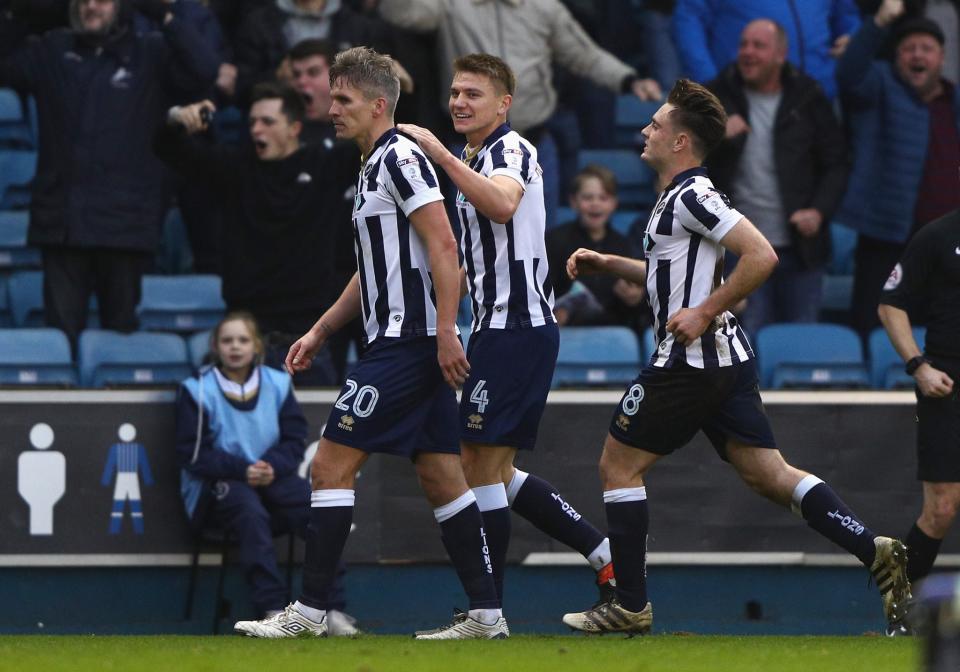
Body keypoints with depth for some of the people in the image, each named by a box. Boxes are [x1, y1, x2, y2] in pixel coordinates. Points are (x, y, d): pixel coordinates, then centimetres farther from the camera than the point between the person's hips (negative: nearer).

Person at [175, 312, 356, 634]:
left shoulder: (277, 384, 8)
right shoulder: (198, 391, -3)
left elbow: (295, 440, 8)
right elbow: (193, 455, -7)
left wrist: (273, 466, -15)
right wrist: (242, 470, -20)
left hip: (272, 476, 3)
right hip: (218, 484, -3)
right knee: (251, 511, -38)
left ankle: (334, 609, -26)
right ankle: (273, 609, -41)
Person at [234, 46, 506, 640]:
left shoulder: (400, 157, -11)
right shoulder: (374, 168, 19)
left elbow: (443, 245, -19)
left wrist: (445, 334, -24)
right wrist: (320, 332, 26)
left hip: (407, 342, -10)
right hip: (404, 342, 10)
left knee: (333, 463, -7)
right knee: (441, 476, 7)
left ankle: (310, 610, -5)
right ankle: (486, 614, 6)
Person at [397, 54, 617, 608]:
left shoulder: (511, 149, -11)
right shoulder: (481, 159, 20)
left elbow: (503, 204, -36)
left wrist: (441, 155, -41)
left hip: (515, 329, -11)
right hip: (500, 328, 11)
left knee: (484, 467, -9)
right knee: (489, 467, 12)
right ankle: (604, 552, 13)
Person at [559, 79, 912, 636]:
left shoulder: (692, 196, -14)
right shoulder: (677, 198, 17)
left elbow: (760, 256, -24)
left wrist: (704, 313, -21)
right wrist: (606, 264, 25)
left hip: (691, 360, -10)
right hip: (726, 359, 10)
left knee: (619, 465, 2)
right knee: (769, 475, 3)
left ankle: (631, 605, 4)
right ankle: (877, 553, -10)